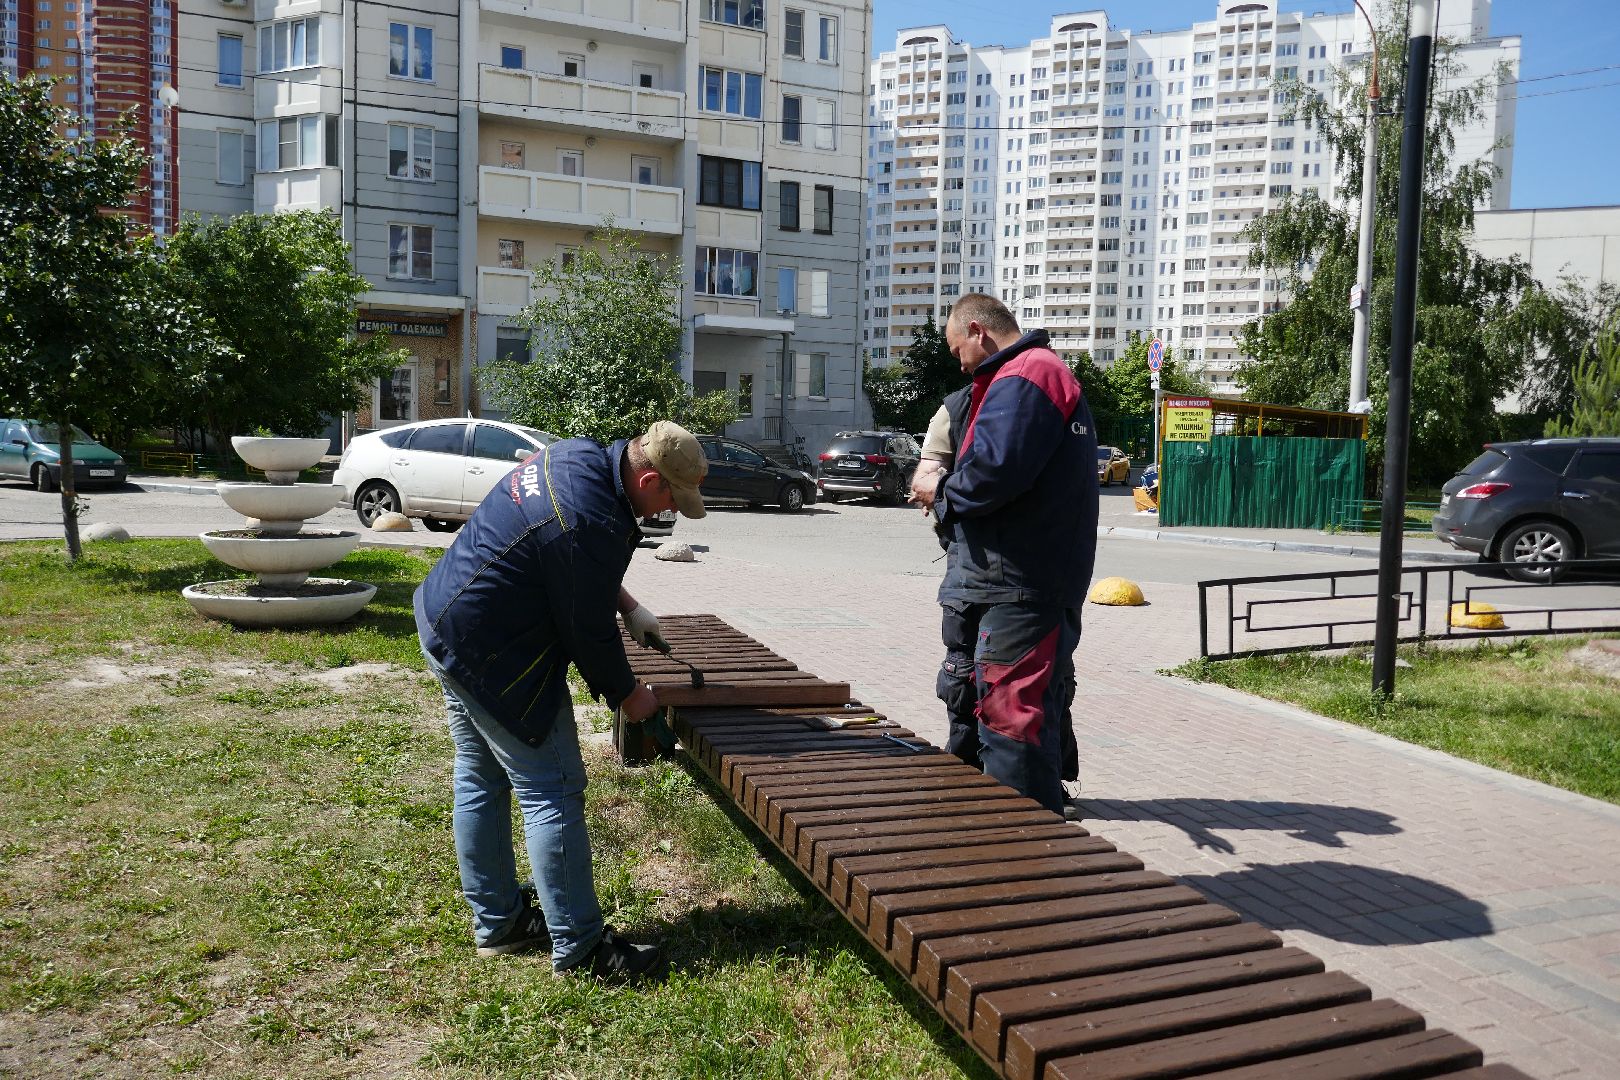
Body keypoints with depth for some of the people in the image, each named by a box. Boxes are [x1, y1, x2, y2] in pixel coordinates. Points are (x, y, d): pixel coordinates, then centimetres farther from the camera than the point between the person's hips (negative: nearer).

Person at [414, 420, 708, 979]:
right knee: (552, 795, -2)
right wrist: (630, 696, -3)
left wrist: (628, 606, 14)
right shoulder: (594, 526, -28)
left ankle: (496, 922, 33)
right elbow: (589, 633, -18)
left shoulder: (578, 454, 3)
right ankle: (578, 947, 8)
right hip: (492, 657, -11)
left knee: (480, 782, 18)